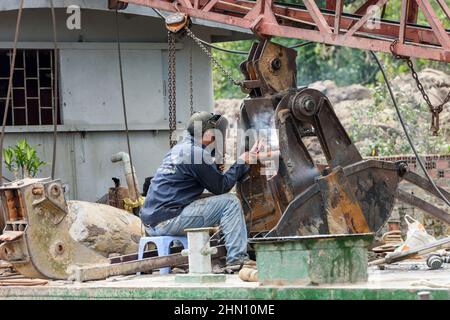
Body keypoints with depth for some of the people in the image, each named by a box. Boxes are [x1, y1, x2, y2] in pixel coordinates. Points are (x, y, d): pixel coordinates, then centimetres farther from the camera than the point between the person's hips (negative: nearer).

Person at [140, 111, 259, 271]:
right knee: (230, 202, -7)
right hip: (166, 221, -10)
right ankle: (236, 258, -11)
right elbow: (221, 187, -5)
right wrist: (241, 163, 5)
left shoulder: (180, 148, 18)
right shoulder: (197, 153, -12)